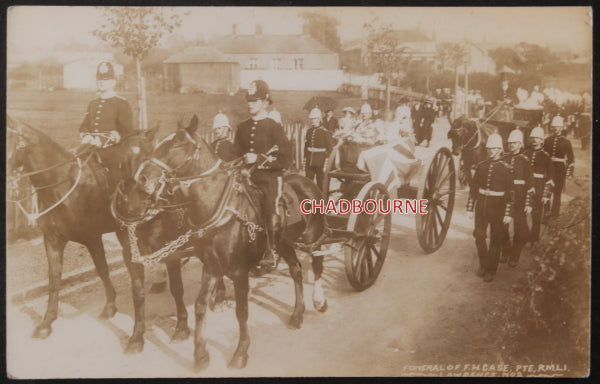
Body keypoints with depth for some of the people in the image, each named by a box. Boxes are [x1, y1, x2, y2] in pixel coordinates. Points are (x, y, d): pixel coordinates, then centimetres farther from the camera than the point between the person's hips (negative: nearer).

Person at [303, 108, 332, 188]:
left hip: (320, 163, -5)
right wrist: (305, 162, 11)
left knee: (320, 184, 4)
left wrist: (326, 165, -11)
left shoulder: (325, 132, -7)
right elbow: (306, 146, 14)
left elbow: (329, 149, -7)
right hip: (309, 163, 5)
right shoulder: (309, 131, 9)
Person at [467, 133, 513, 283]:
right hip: (481, 204, 3)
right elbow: (473, 188, 7)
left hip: (497, 206, -3)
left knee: (495, 239, 5)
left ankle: (491, 270, 16)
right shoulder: (481, 166, 4)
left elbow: (510, 192, -8)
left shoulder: (506, 168, -7)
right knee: (479, 235, 4)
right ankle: (483, 263, 26)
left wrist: (508, 214, -11)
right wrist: (470, 208, 6)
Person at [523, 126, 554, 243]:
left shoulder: (545, 156, -3)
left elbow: (549, 178, -4)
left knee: (536, 215, 5)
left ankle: (534, 239, 17)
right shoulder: (525, 154, 6)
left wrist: (546, 195, -8)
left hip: (538, 190, -3)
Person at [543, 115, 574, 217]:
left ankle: (555, 213, 11)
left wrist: (569, 171, -6)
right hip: (548, 167, 2)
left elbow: (571, 158, -1)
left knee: (557, 191, 3)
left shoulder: (566, 141, -1)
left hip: (560, 168, -2)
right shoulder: (547, 140, 5)